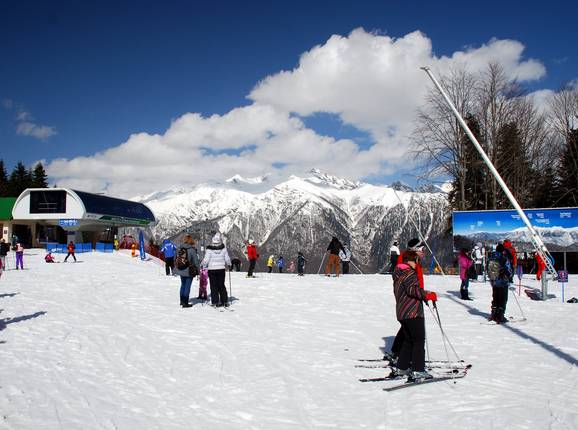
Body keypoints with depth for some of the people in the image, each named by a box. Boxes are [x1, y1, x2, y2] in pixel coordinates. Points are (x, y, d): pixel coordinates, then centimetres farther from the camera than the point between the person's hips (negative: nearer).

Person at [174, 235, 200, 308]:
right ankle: (185, 303, 4)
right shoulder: (192, 250, -15)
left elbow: (176, 259, 9)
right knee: (187, 286, 2)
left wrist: (176, 268, 20)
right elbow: (196, 261, -11)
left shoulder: (180, 248, 1)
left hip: (180, 270, 5)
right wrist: (198, 270, 0)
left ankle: (182, 301, 29)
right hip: (189, 271, -5)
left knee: (183, 285, 19)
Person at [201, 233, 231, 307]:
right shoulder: (223, 249, -7)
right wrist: (228, 264, 21)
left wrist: (202, 265, 9)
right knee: (221, 285, 13)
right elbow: (227, 259, 0)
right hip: (221, 269, 2)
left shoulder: (209, 249, -13)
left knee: (214, 286, 7)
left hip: (212, 270, -2)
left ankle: (215, 302, 6)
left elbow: (206, 260, -10)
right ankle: (225, 301, 13)